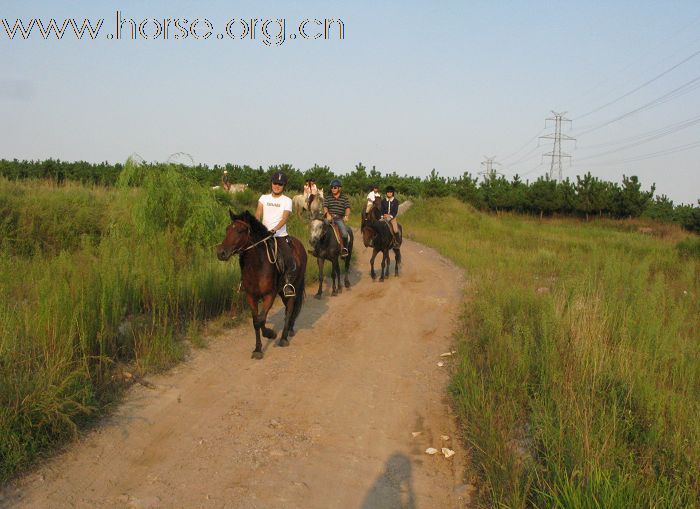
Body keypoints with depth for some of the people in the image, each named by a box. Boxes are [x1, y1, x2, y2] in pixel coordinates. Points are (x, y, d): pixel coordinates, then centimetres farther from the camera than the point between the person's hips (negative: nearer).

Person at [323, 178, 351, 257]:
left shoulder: (344, 198, 8)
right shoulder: (328, 198, 12)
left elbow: (347, 208, 0)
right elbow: (325, 207, 1)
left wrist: (346, 216, -19)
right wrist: (327, 214, -19)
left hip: (340, 219, -1)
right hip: (330, 217, 1)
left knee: (344, 234, -22)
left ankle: (344, 248, 5)